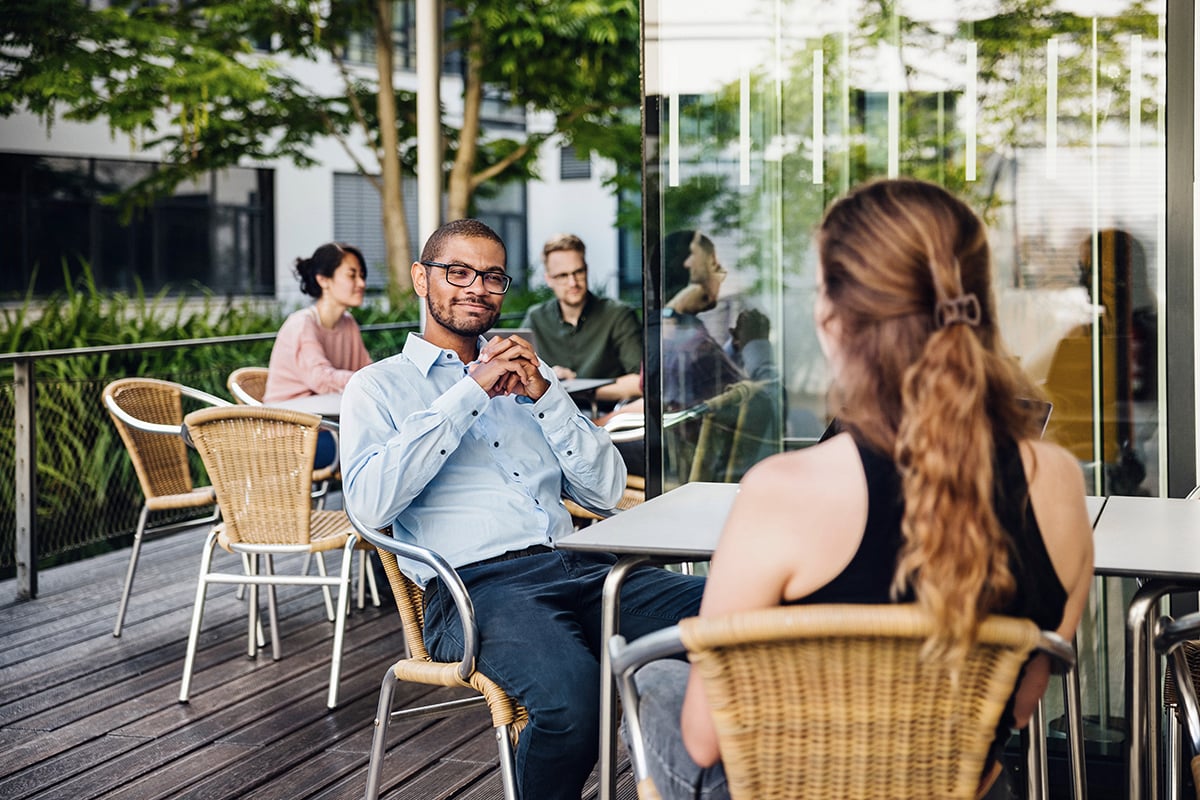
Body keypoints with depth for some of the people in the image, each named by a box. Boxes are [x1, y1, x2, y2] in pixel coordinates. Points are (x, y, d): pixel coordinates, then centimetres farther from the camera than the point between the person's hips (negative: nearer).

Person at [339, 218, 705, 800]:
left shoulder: (529, 374, 26)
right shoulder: (379, 387, 12)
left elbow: (606, 491, 16)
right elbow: (370, 502, -10)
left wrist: (543, 394, 2)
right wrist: (471, 391, -7)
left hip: (579, 566, 5)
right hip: (478, 583, -5)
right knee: (570, 692, -36)